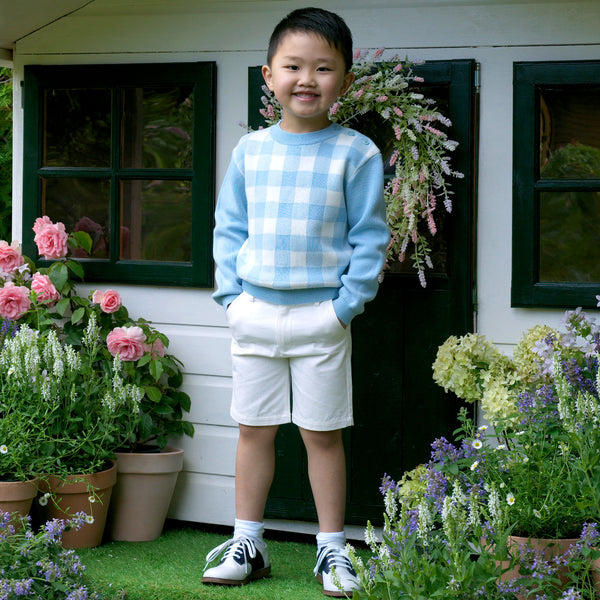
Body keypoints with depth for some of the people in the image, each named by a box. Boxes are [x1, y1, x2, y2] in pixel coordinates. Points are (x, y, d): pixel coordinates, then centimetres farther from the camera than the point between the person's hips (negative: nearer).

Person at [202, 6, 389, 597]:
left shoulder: (355, 153, -4)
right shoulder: (250, 150, 4)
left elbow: (369, 237, -3)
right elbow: (229, 228, 11)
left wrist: (346, 303, -10)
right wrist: (231, 295, 1)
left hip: (320, 316, -3)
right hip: (255, 313, 3)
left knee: (322, 434, 5)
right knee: (253, 430, 10)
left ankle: (331, 550, 16)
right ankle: (247, 545, 20)